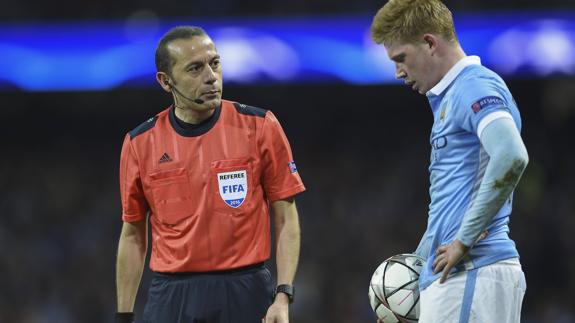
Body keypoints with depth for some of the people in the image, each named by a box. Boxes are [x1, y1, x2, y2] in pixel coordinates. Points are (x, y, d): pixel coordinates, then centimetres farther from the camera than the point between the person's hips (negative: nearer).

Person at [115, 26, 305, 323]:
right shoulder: (140, 143, 3)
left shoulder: (260, 127, -1)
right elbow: (133, 235, 11)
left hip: (246, 297, -1)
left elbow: (285, 219, 1)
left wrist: (283, 296, -10)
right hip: (170, 298, 1)